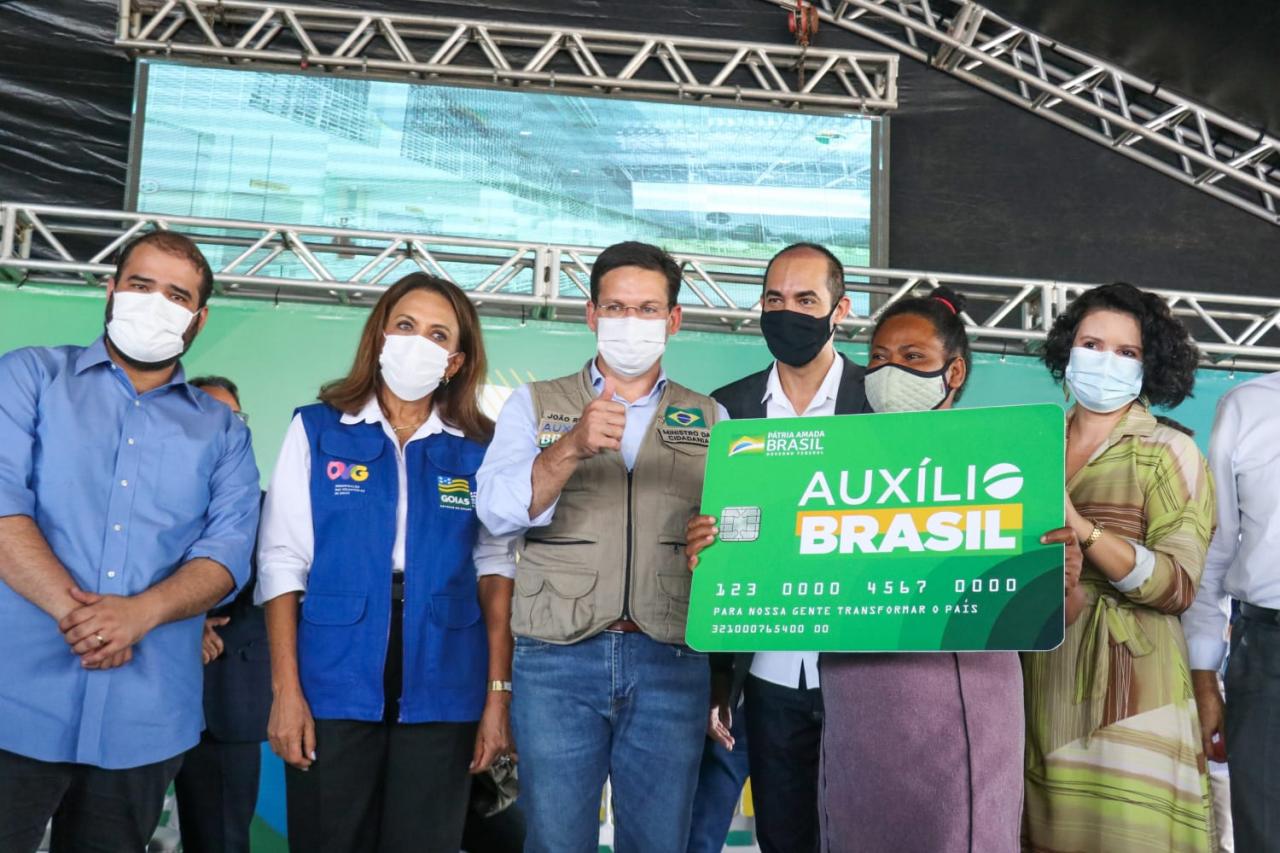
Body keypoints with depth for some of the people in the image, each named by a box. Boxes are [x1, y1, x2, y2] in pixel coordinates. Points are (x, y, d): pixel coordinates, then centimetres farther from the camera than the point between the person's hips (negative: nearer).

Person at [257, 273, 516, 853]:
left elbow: (495, 566, 3)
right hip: (334, 683, -1)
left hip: (442, 691, 1)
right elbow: (282, 561, -1)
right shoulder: (316, 429, 2)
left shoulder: (480, 449, 4)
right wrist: (285, 688, -8)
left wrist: (498, 694, -3)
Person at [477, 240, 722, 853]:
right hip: (558, 659, -1)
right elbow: (498, 511, -7)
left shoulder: (709, 420, 11)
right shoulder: (535, 405, 8)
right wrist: (572, 448, -23)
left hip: (671, 663, 1)